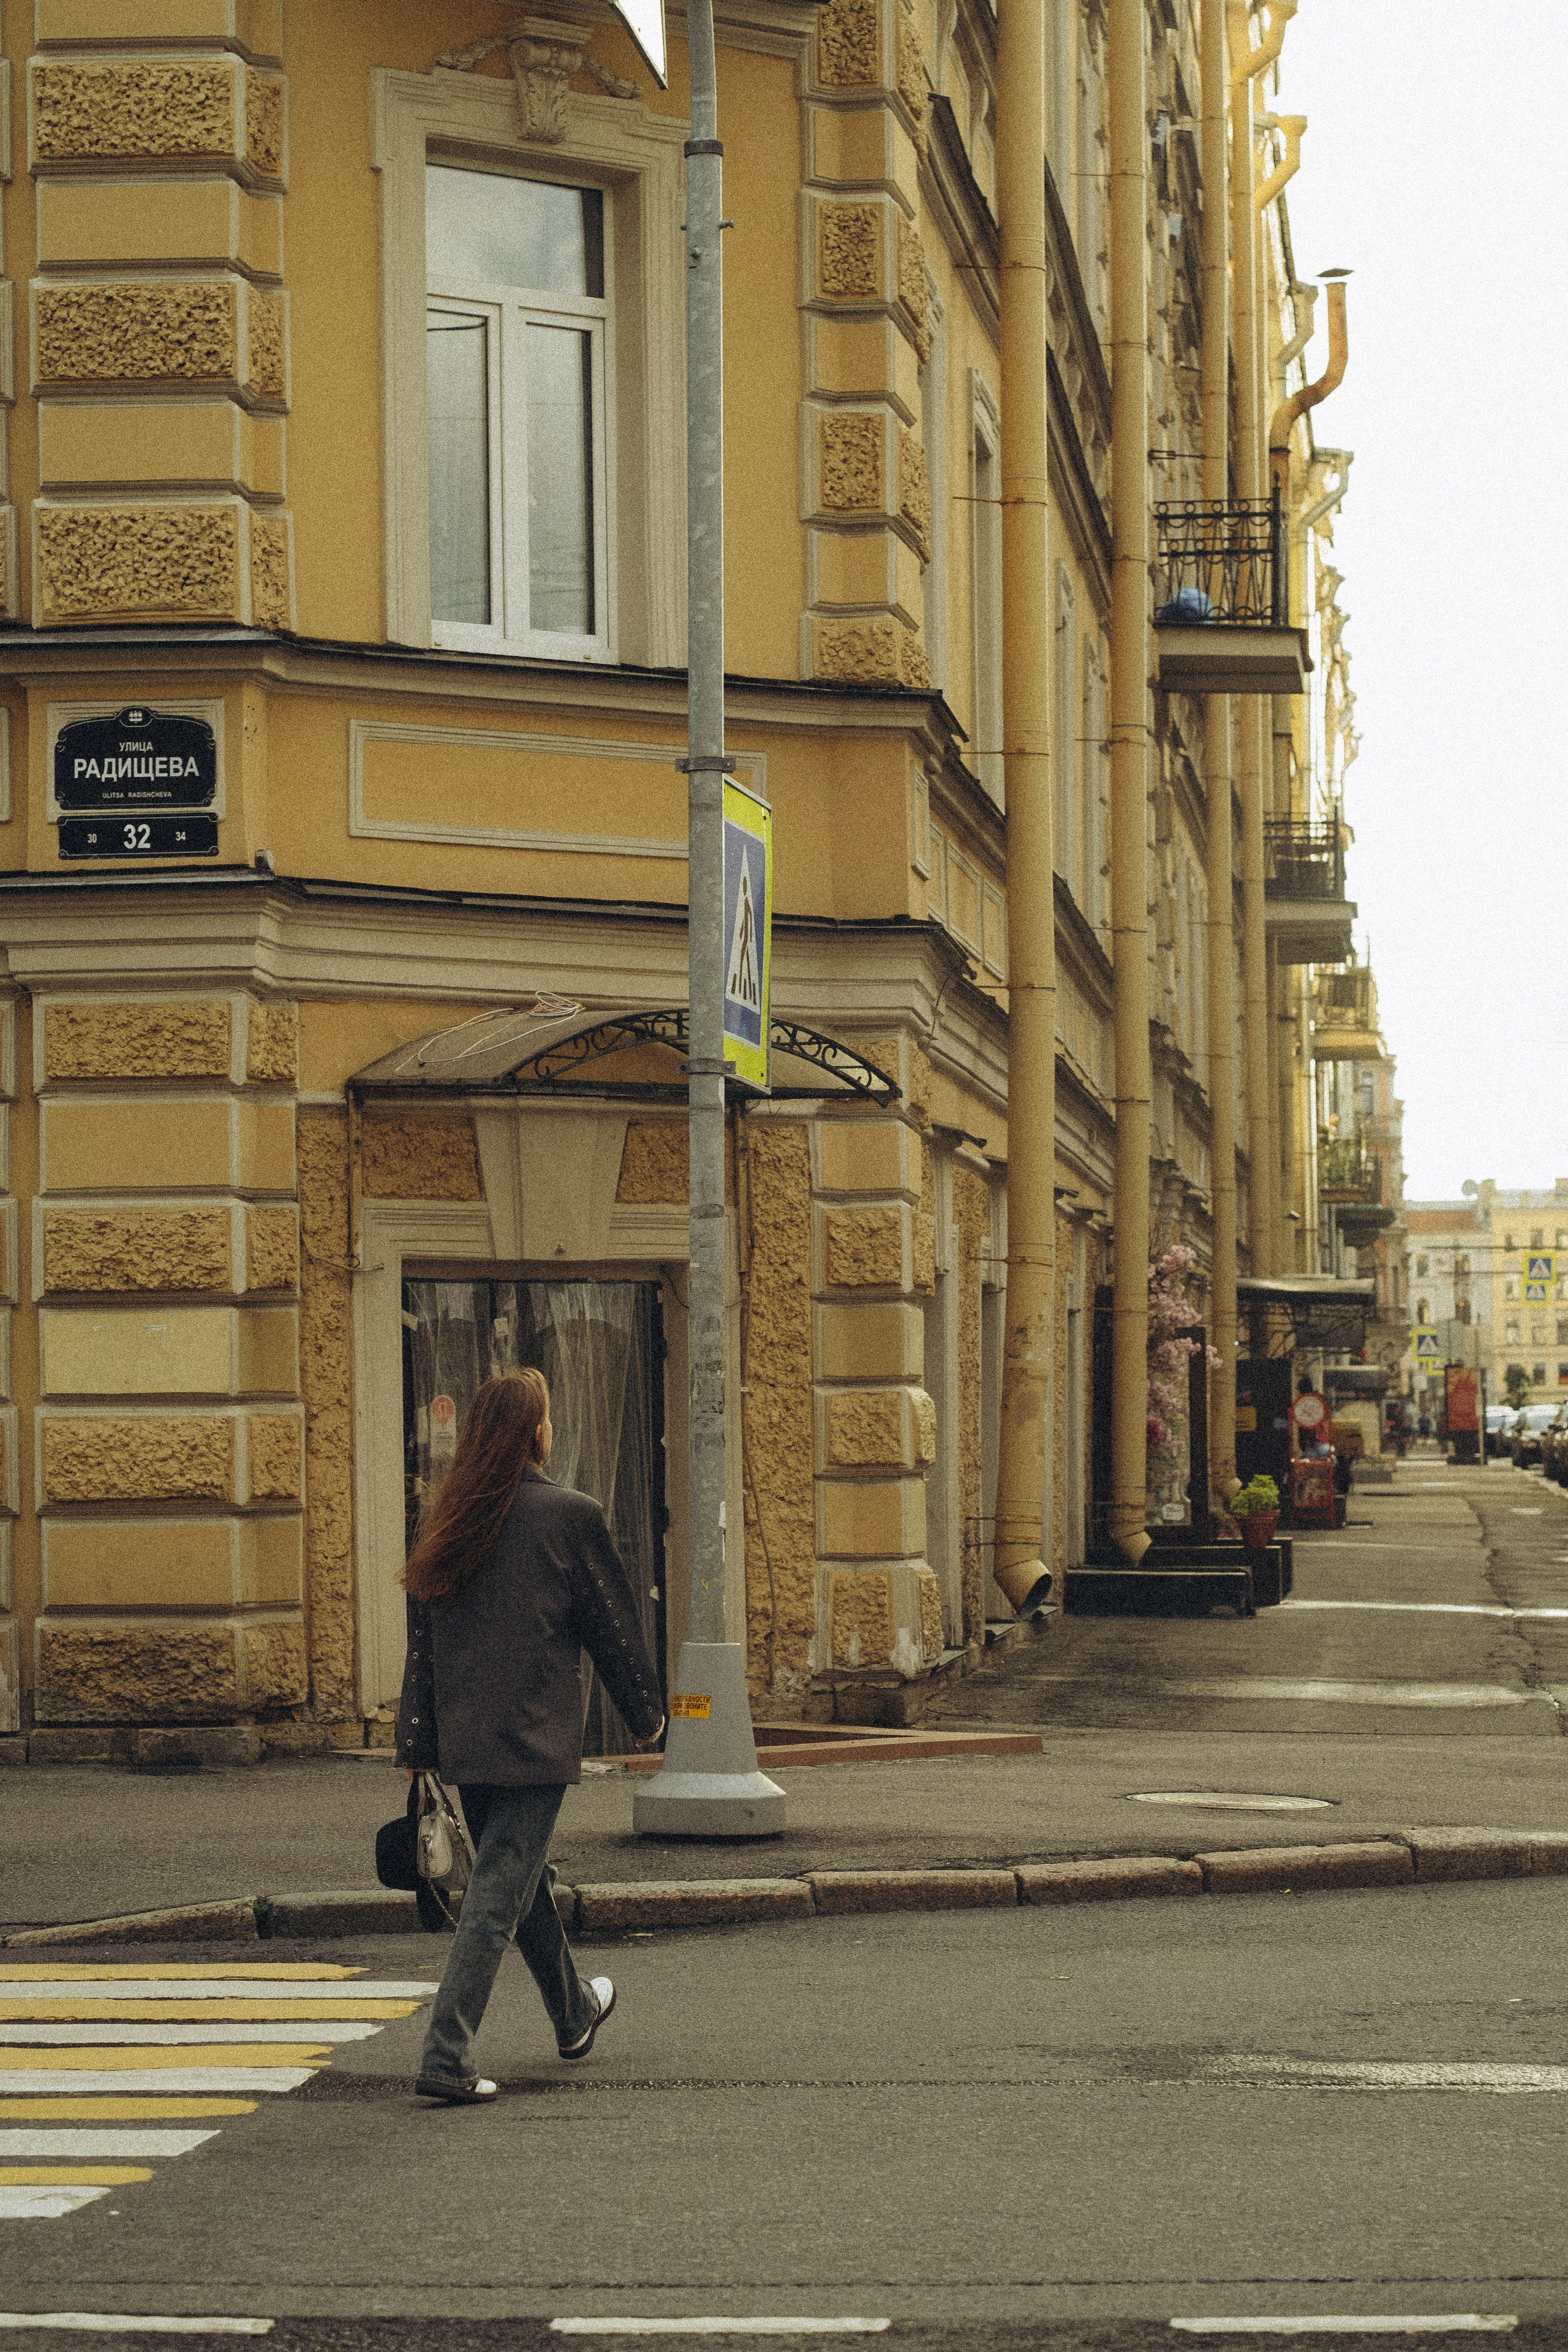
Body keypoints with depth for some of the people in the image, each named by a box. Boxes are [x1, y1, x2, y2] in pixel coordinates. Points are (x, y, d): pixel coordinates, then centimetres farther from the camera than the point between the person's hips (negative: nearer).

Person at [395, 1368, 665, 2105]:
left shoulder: (448, 1521, 3)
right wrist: (645, 1713, 10)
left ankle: (575, 2014, 42)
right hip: (534, 1738, -6)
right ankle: (446, 2057, -13)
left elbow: (421, 1636, 5)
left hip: (462, 1738, 6)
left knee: (523, 1876, 22)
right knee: (498, 1895, -5)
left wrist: (419, 1741, 10)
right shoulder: (570, 1517, -11)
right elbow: (613, 1624, -4)